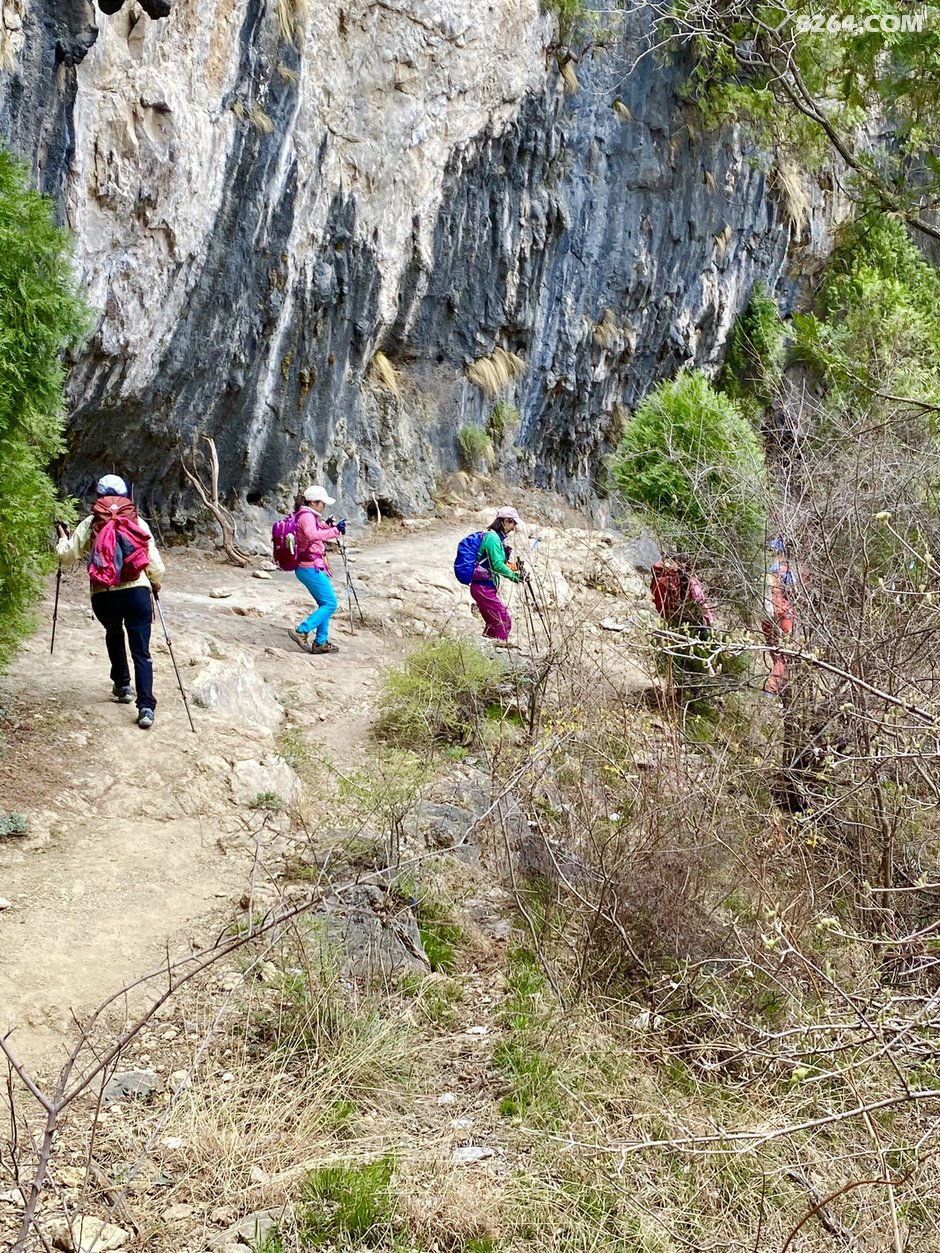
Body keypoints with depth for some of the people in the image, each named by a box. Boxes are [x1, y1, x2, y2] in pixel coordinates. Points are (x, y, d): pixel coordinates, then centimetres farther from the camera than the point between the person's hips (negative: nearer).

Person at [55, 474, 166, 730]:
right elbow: (155, 562, 5)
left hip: (104, 595, 1)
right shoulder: (138, 522, 7)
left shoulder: (90, 524, 5)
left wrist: (62, 536, 26)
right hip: (137, 592, -1)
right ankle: (146, 707, -11)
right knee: (141, 652, 0)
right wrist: (156, 583, 25)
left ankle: (122, 685, 35)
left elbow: (67, 556, 6)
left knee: (114, 636, 32)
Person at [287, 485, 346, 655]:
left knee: (325, 604, 14)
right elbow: (312, 535, -35)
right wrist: (335, 531, -37)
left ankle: (321, 642, 15)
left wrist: (325, 525, 19)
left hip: (308, 568, 11)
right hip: (311, 568, -11)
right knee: (330, 604, -9)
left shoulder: (307, 516, 17)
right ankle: (302, 632, -12)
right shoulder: (307, 516, -15)